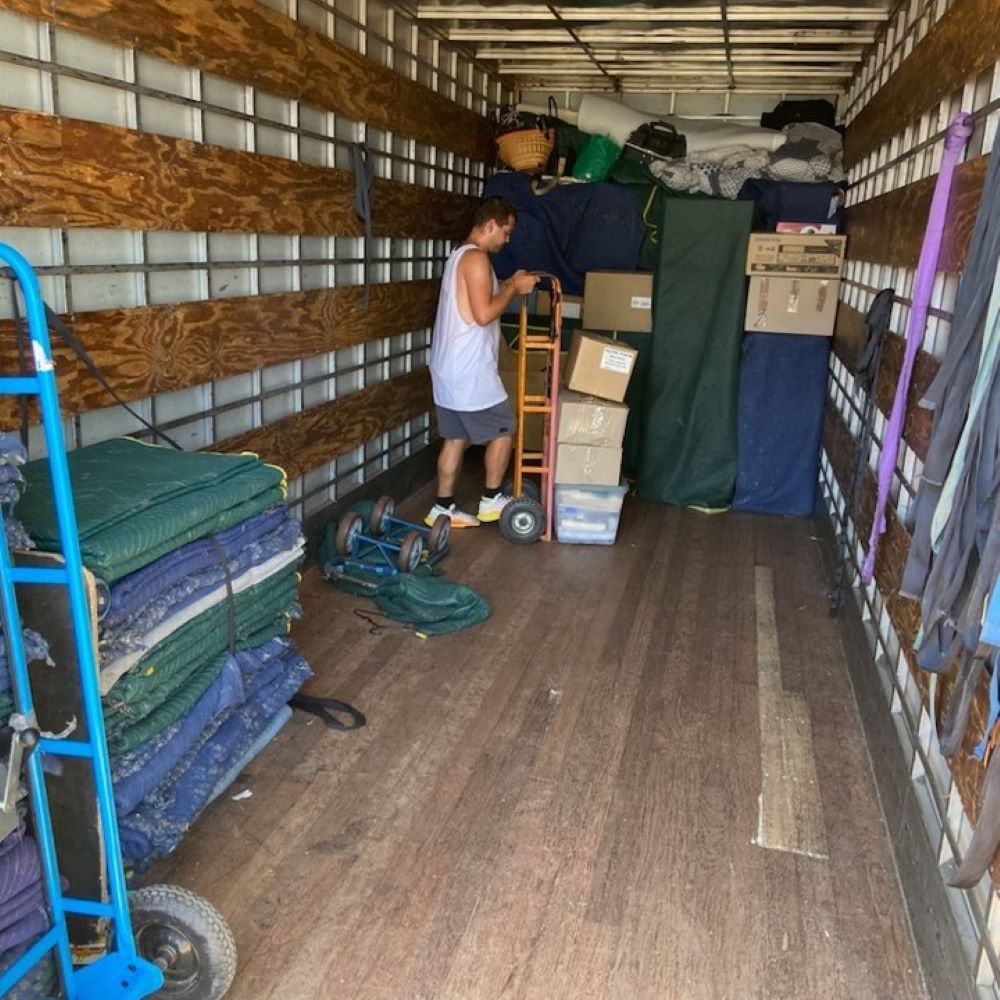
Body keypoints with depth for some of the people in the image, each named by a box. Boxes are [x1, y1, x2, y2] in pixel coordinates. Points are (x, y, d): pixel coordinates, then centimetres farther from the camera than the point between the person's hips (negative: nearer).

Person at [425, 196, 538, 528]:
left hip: (450, 367, 10)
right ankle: (491, 500, 15)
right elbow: (484, 313, -23)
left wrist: (507, 284, 17)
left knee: (456, 438, 13)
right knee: (503, 430, 5)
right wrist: (514, 288, -10)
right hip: (469, 370, -10)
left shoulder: (460, 254, 17)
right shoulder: (476, 257, -16)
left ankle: (443, 507, 18)